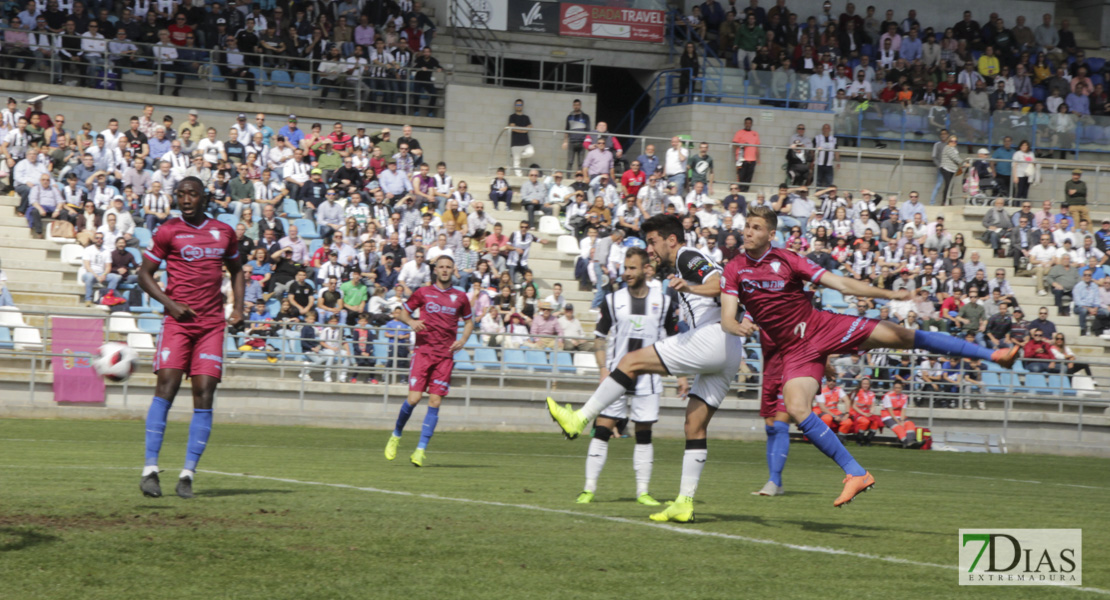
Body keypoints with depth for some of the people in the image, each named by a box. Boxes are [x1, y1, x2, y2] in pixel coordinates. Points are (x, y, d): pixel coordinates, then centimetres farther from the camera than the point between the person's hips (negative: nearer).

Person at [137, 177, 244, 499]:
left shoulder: (224, 232, 12)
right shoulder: (168, 232, 3)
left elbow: (236, 270, 26)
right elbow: (144, 274, 5)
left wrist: (238, 307, 10)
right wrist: (171, 304, -9)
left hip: (212, 324, 3)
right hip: (178, 322, -3)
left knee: (204, 394, -5)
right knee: (167, 385, -15)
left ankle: (188, 474, -2)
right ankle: (150, 469, -12)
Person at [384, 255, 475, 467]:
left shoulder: (460, 298, 9)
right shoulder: (423, 293, 5)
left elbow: (469, 322, 22)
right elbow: (404, 312, 14)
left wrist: (462, 340, 3)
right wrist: (412, 322, -8)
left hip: (445, 355, 2)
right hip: (423, 351, -2)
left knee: (435, 402, -5)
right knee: (414, 398, -11)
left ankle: (420, 450, -1)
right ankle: (396, 436, 15)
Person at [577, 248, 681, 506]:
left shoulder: (663, 301, 5)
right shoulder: (613, 300, 4)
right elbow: (600, 339, 8)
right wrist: (604, 371, -5)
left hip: (648, 379, 0)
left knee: (644, 434, 4)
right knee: (602, 429, -6)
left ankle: (642, 491, 10)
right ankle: (589, 489, -3)